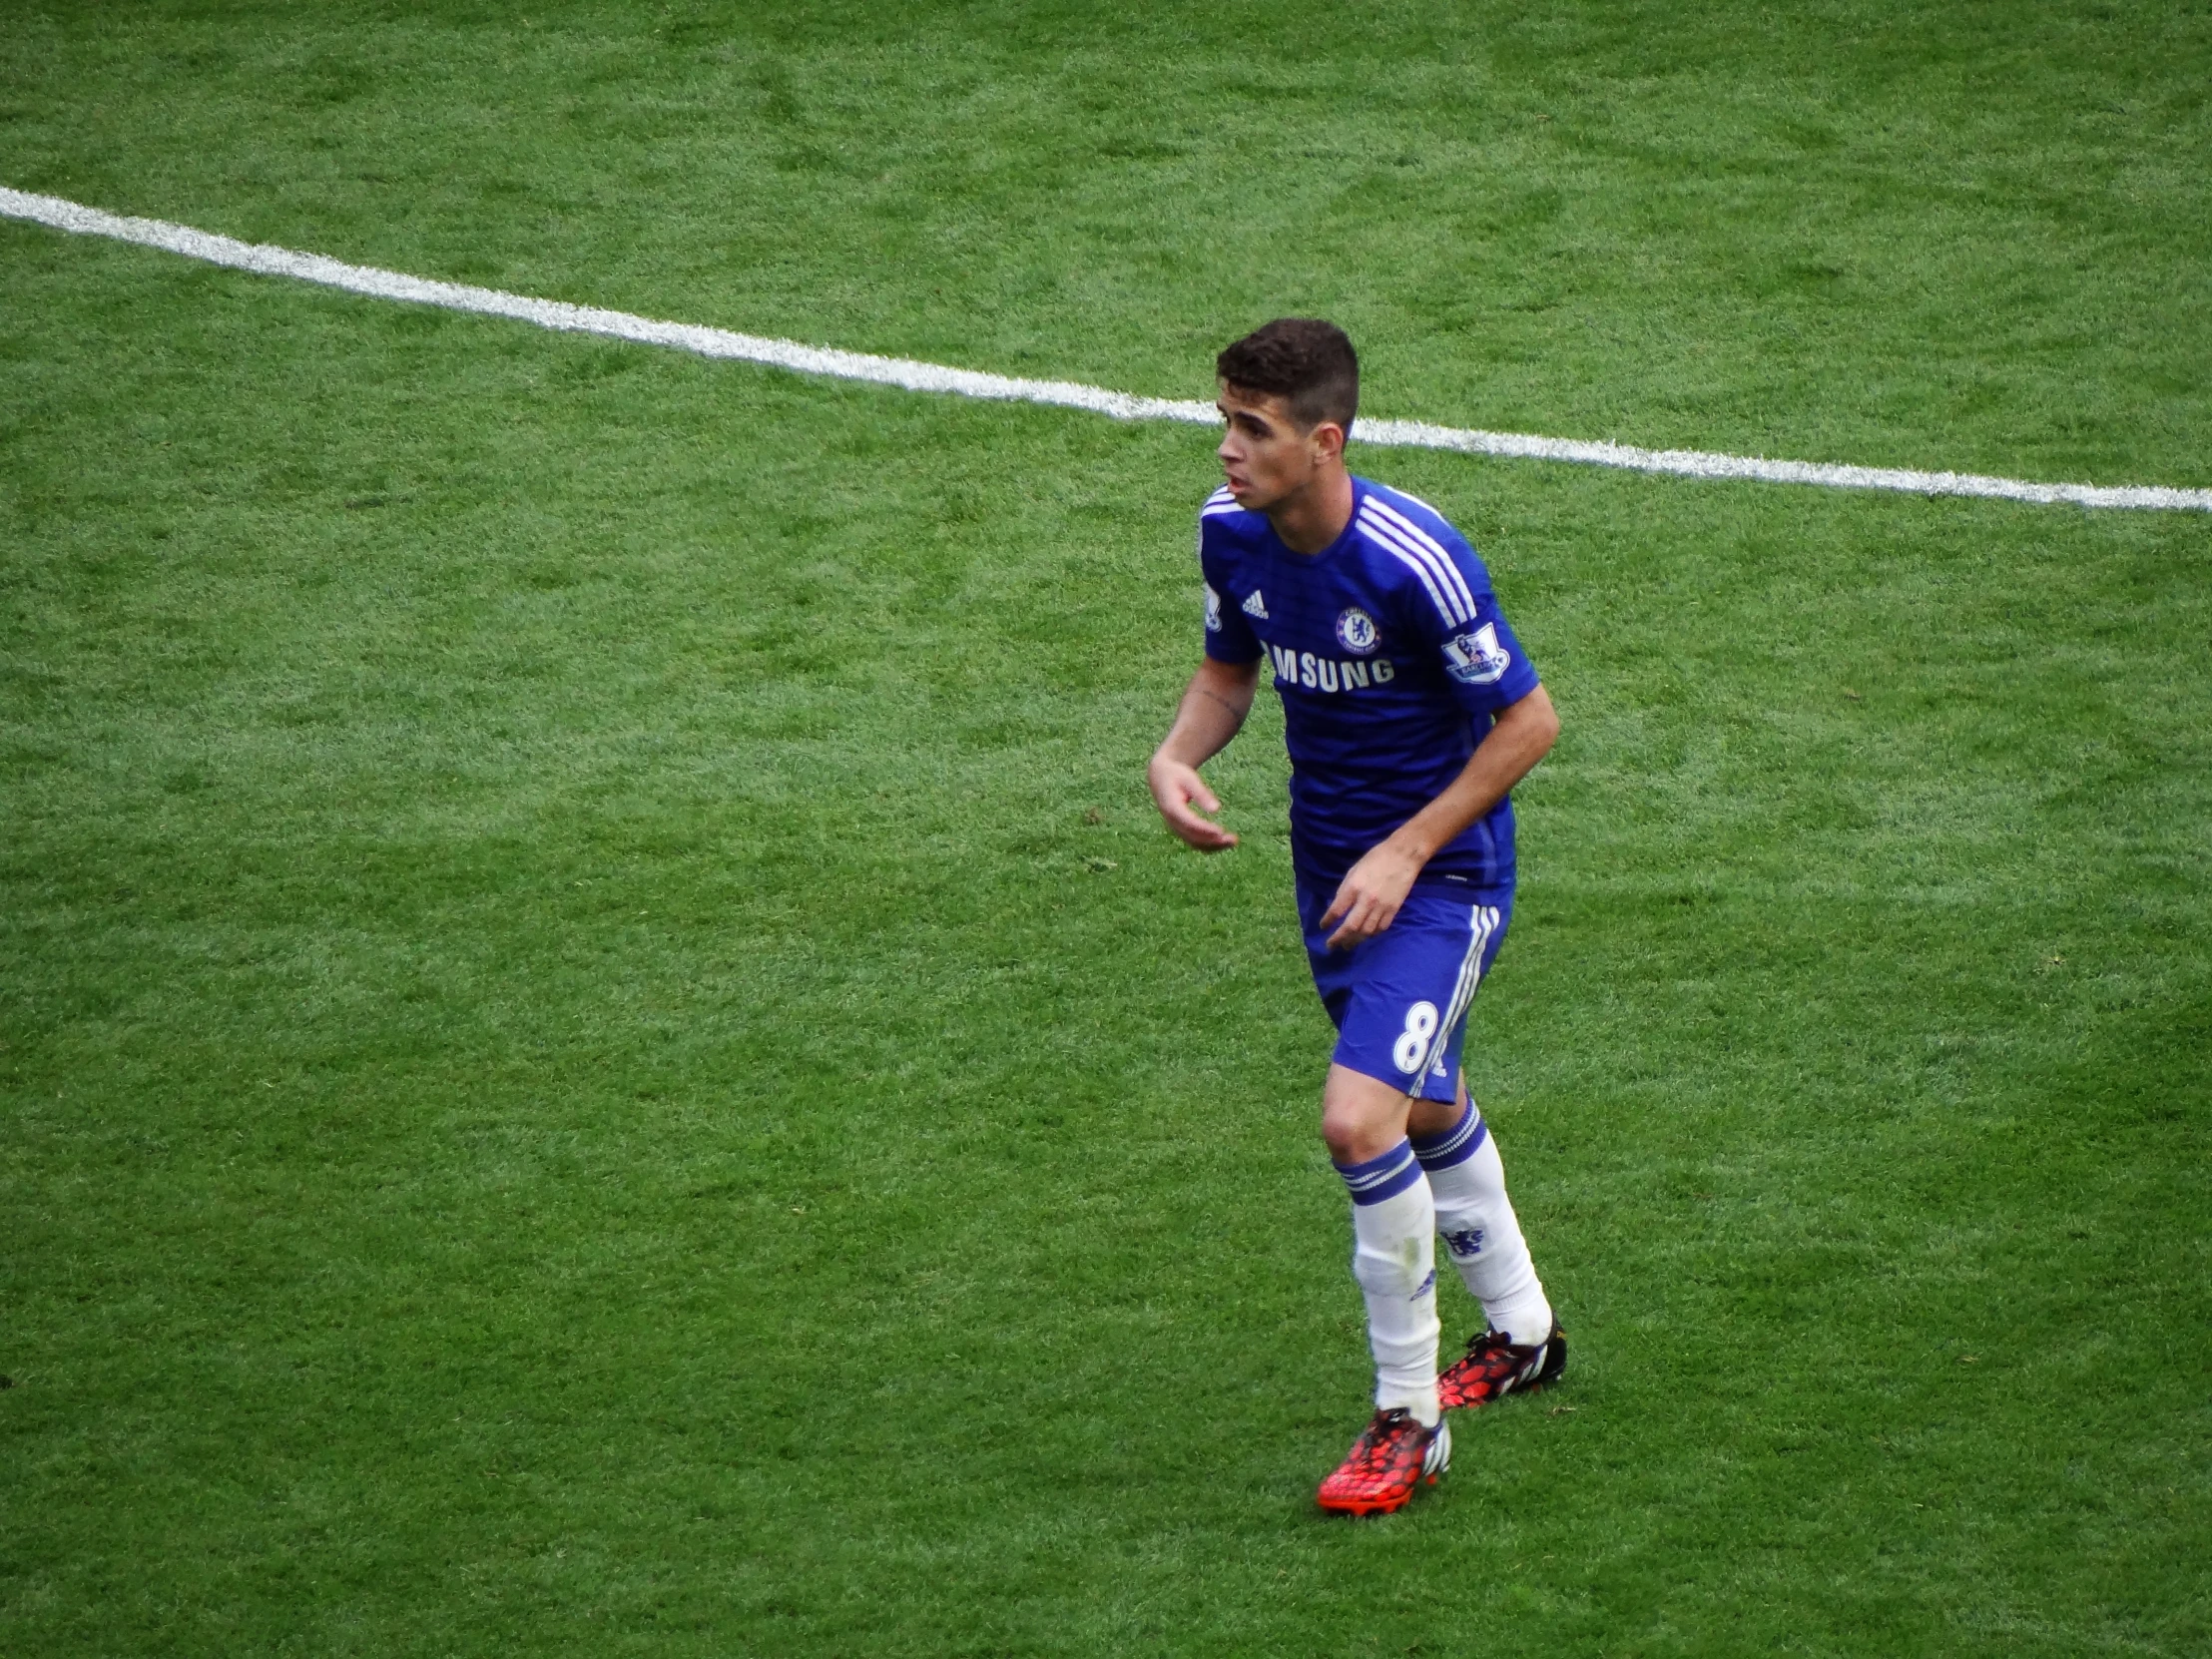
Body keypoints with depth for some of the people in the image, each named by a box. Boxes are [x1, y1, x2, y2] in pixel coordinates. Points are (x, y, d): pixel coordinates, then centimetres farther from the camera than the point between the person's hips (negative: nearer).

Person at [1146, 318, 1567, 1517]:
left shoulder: (1415, 560, -27)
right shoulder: (1230, 529, -8)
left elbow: (1529, 719, -18)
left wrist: (1407, 850, -20)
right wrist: (1178, 755, -10)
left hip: (1442, 873, -7)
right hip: (1330, 864, 7)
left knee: (1359, 1120, -21)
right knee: (1424, 1111, 23)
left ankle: (1409, 1418, -5)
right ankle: (1520, 1334, 47)